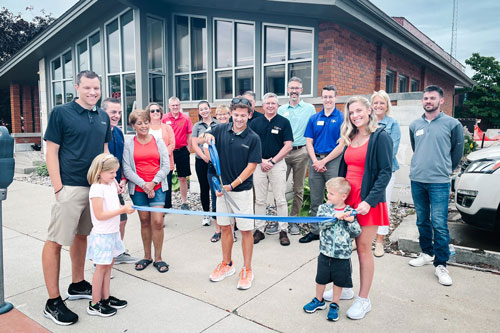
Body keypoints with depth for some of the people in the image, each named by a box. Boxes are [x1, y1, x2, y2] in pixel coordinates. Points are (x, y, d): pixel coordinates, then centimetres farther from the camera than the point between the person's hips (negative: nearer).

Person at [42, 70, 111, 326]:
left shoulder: (103, 117, 10)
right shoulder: (61, 113, -6)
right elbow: (51, 152, -7)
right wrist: (58, 188, -13)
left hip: (97, 187, 6)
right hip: (71, 187, -6)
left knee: (81, 235, 18)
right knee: (55, 241, -1)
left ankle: (77, 285, 33)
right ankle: (53, 303, 10)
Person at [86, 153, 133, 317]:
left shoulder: (112, 184, 7)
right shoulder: (96, 188, -19)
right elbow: (99, 215, -22)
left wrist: (126, 208, -5)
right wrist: (122, 210, -23)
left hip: (113, 232, 8)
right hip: (102, 234, -8)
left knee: (108, 265, 16)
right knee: (101, 267, 2)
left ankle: (106, 297, 29)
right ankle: (95, 304, 16)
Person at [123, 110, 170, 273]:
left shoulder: (158, 141, 6)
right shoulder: (129, 144, 4)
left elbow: (166, 165, 1)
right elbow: (127, 169, -2)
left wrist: (153, 182, -8)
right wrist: (143, 184, -11)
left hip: (157, 187, 0)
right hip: (138, 189, 0)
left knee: (157, 221, -6)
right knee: (145, 222, 8)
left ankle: (158, 258, 8)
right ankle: (147, 256, 23)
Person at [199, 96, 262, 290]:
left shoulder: (253, 138, -10)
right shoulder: (221, 130, 1)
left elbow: (251, 167, -11)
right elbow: (198, 141, 8)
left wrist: (232, 185, -17)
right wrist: (206, 137, -16)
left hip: (242, 190, -4)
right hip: (222, 188, 4)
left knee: (246, 230, 4)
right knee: (225, 228, 15)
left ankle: (247, 270, 19)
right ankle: (227, 265, 32)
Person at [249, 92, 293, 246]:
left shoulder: (284, 122, 2)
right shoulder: (255, 122, 8)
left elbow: (288, 146, -3)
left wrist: (272, 161, -9)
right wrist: (261, 161, -6)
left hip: (277, 164, -2)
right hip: (259, 164, 2)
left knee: (280, 200, 2)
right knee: (260, 200, 7)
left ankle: (283, 230, 12)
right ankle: (259, 230, 17)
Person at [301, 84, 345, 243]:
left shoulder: (341, 118, -1)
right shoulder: (314, 118, 11)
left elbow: (342, 145, -7)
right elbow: (309, 142, 7)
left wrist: (324, 161, -11)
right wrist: (315, 161, -7)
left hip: (333, 161, -4)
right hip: (315, 161, 4)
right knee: (315, 199, 11)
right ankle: (314, 231, 22)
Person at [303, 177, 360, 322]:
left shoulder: (350, 211, -4)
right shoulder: (324, 208, -3)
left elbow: (357, 233, -4)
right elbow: (322, 223, -20)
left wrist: (351, 221, -19)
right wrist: (336, 216, -28)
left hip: (343, 255, -1)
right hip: (325, 252, 1)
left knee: (339, 281, 12)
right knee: (321, 278, 14)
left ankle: (334, 305, 32)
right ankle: (319, 301, 37)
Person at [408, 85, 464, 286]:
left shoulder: (452, 124, -3)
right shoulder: (415, 125, 9)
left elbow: (457, 150, 6)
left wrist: (446, 169, 12)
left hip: (439, 182, -4)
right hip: (417, 180, 4)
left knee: (439, 224, -6)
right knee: (422, 221, 14)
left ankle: (440, 265, 4)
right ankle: (427, 254, 30)